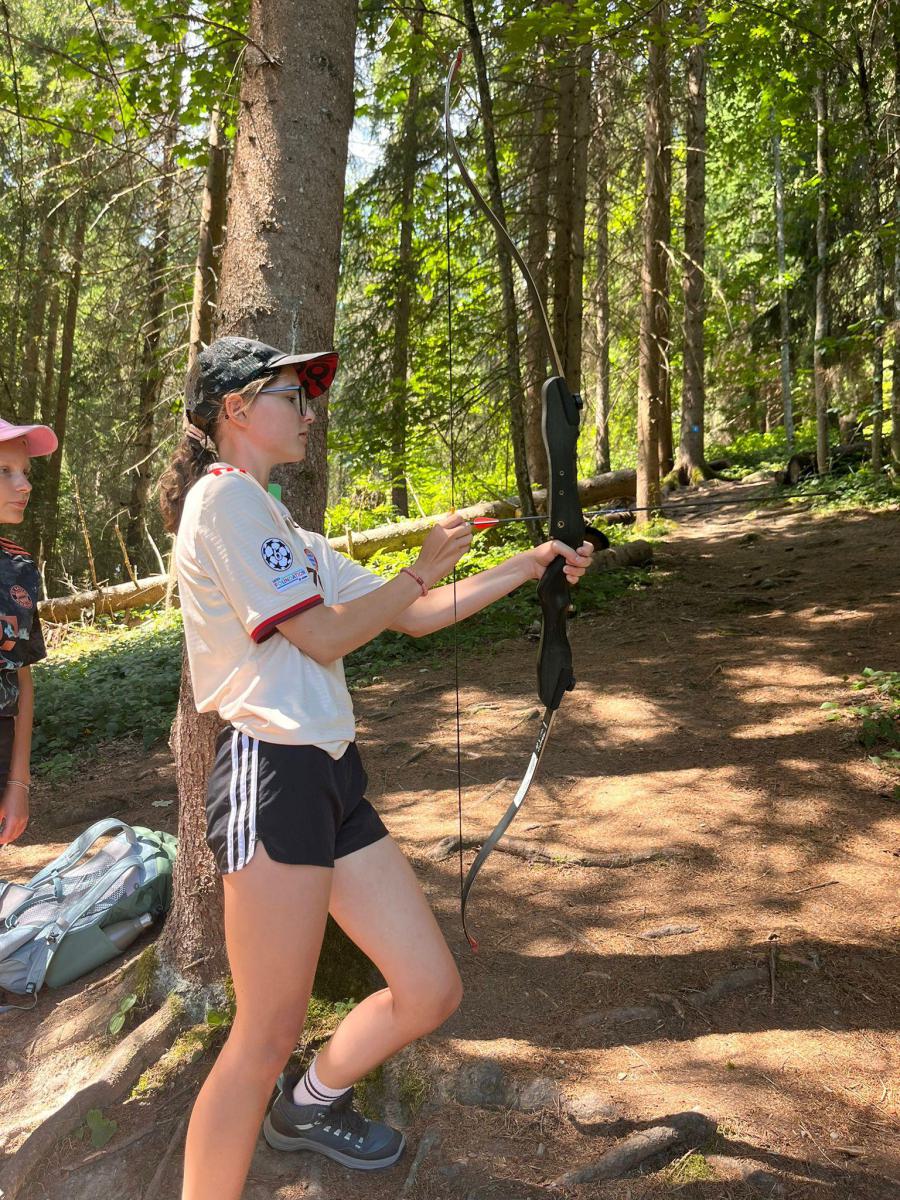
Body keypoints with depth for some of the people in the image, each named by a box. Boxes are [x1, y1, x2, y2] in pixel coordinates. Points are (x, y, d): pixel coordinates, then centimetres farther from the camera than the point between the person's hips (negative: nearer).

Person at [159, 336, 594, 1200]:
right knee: (267, 1041, -3)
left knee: (430, 990, 11)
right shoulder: (223, 497, -7)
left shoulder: (282, 528, 21)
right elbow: (324, 637, -12)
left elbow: (415, 616, 21)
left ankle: (310, 1105, 37)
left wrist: (533, 564, 19)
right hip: (272, 774, -9)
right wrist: (425, 566, 0)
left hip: (332, 779, 9)